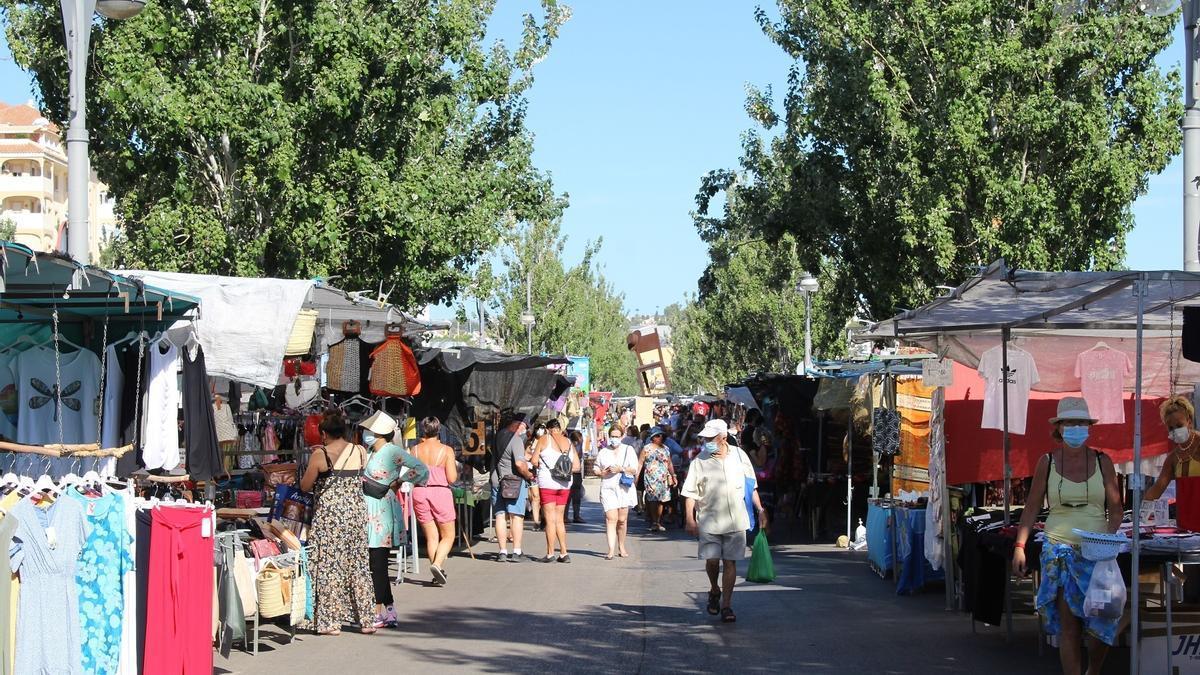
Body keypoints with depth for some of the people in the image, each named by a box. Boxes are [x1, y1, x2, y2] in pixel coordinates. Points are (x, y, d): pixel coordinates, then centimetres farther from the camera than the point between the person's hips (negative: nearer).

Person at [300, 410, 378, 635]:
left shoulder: (320, 455, -9)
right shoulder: (360, 451, 2)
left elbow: (305, 486, -3)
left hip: (328, 514, -4)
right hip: (357, 511, 4)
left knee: (329, 565, 2)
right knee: (358, 564, 11)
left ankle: (331, 621, 3)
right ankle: (366, 619, 15)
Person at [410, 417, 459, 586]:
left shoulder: (415, 450, 0)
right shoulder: (446, 450, -6)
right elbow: (452, 478, -10)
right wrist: (455, 467, 10)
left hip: (419, 492, 3)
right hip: (441, 492, -3)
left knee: (431, 537, 11)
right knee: (448, 536, 9)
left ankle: (438, 574, 11)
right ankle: (437, 564, -15)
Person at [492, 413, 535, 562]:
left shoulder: (499, 434, 6)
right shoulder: (516, 440, -17)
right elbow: (519, 463, -27)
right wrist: (529, 475, -10)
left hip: (497, 480, 6)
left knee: (500, 516, 7)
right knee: (517, 516, 0)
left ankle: (503, 552, 6)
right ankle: (516, 552, -3)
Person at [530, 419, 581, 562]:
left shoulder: (544, 439, -2)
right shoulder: (568, 443, 9)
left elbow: (534, 461, -6)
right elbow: (576, 467, 7)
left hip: (547, 482, -4)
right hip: (565, 484, 4)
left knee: (550, 519, -1)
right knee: (559, 519, 12)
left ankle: (550, 553, -3)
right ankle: (564, 553, 9)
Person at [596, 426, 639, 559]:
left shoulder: (628, 450, 9)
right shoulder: (603, 452, 15)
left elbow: (634, 469, 1)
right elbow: (596, 469, 20)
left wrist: (620, 469, -12)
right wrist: (602, 472, -1)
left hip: (624, 488, 0)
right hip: (608, 488, 0)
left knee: (622, 519, 2)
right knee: (611, 518, -12)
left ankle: (621, 547, 19)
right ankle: (611, 550, -18)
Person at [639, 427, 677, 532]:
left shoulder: (665, 449, 16)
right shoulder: (647, 448, 2)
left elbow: (670, 464, 21)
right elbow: (640, 463, -1)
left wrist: (673, 476, 16)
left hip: (664, 479, 4)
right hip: (651, 479, -4)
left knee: (661, 500, 1)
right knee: (653, 500, -10)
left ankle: (658, 522, 7)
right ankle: (654, 522, -8)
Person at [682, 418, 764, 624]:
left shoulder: (739, 455, 6)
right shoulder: (700, 461, 1)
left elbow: (751, 486, 15)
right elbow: (690, 493, 1)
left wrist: (760, 509, 10)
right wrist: (690, 519, -6)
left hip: (736, 520, 1)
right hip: (709, 520, -1)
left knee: (730, 562, 0)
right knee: (711, 560, -4)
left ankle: (726, 605, 6)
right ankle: (714, 591, 26)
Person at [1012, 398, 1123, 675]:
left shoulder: (1102, 462, 5)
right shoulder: (1047, 462, 4)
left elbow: (1116, 509, 5)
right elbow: (1032, 508, 7)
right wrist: (1020, 545, -1)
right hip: (1059, 551, -1)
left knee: (1102, 622, -3)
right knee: (1068, 625, -4)